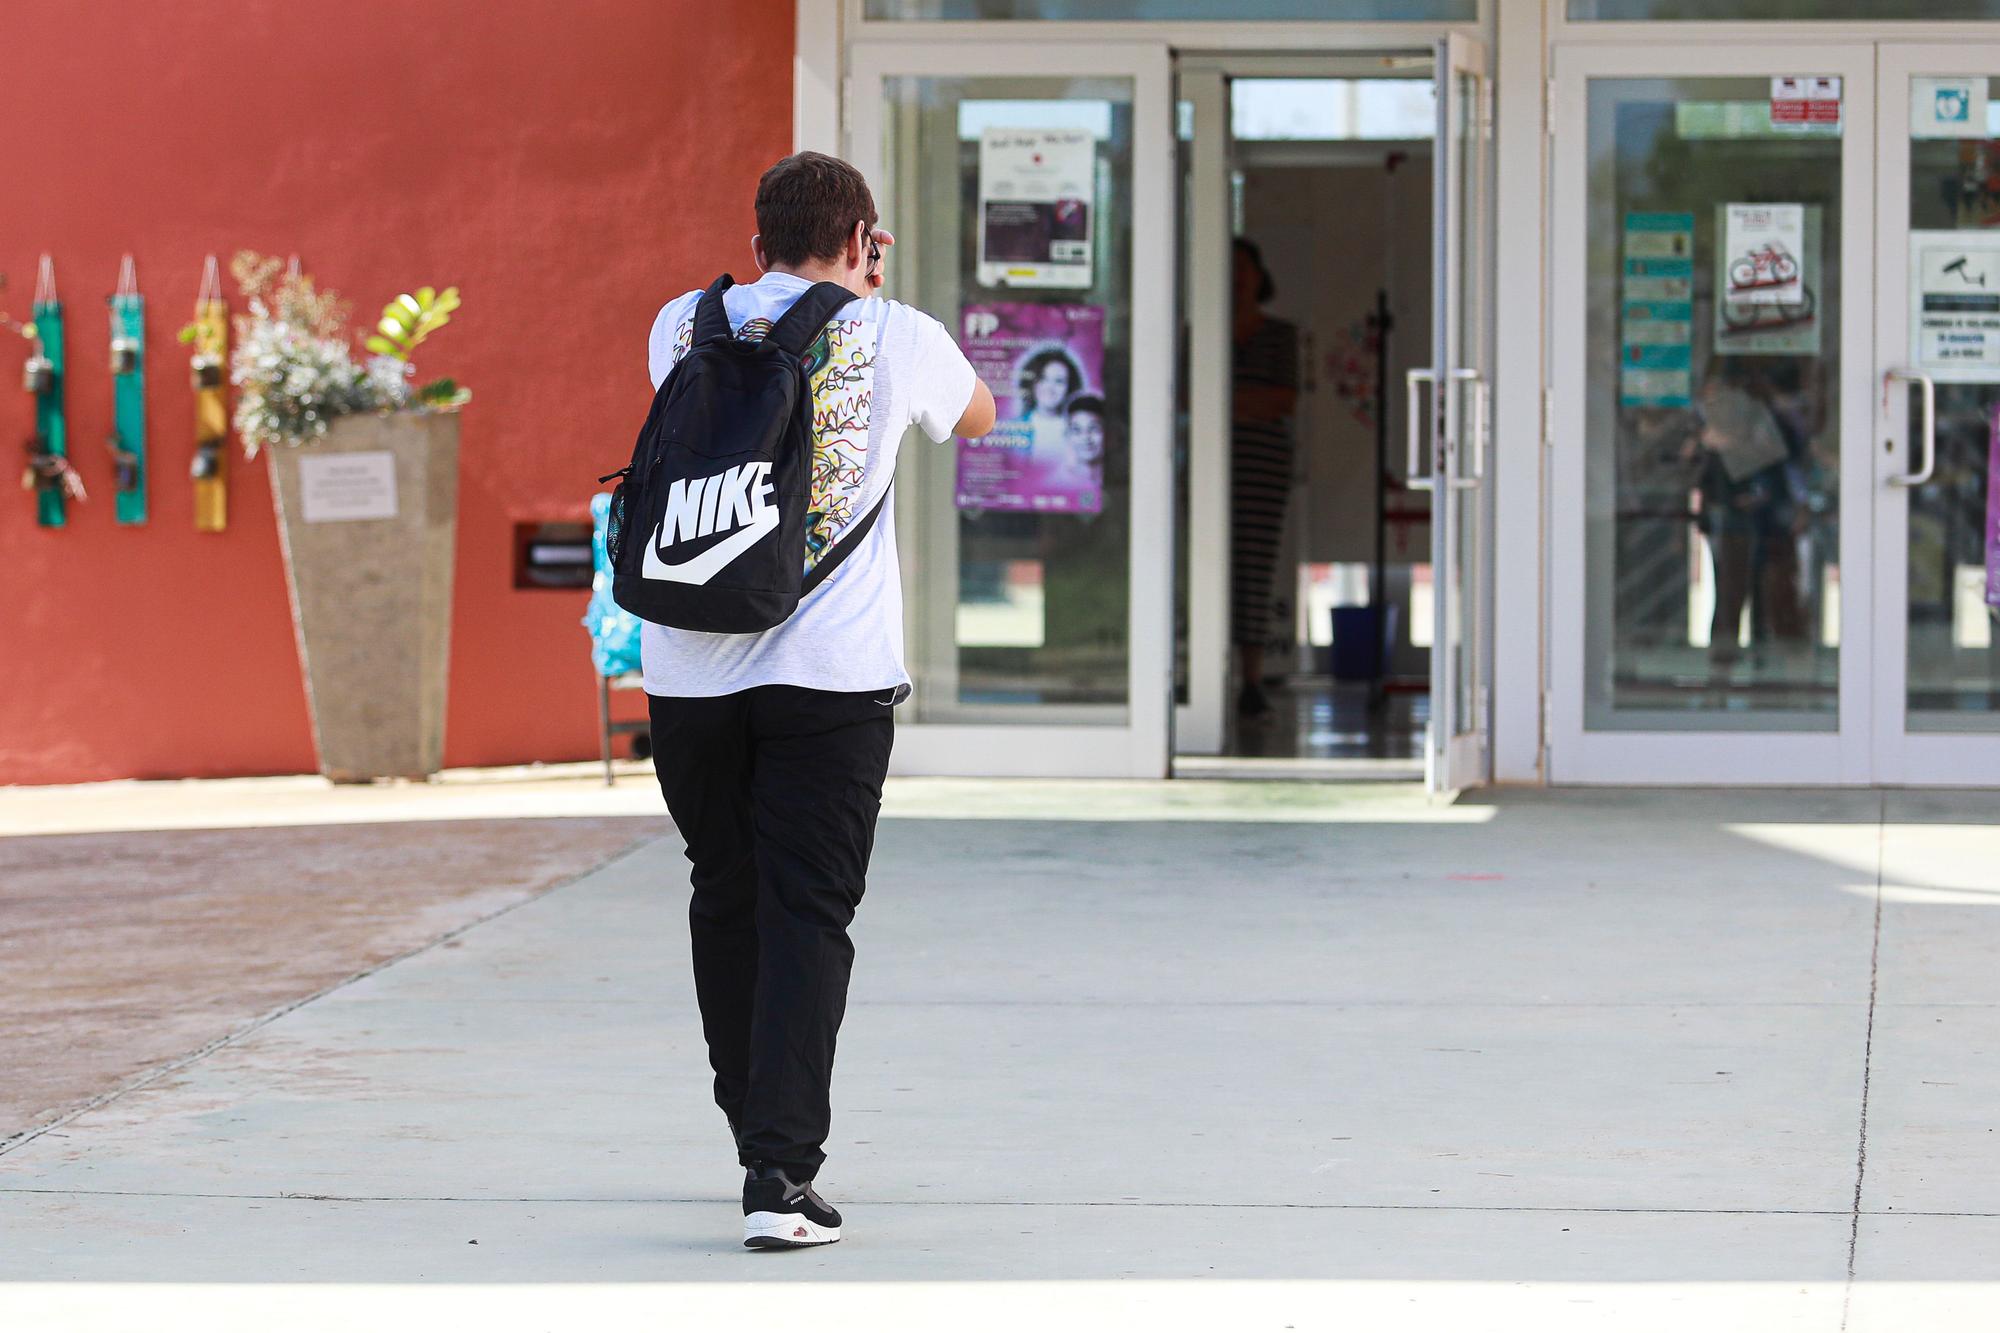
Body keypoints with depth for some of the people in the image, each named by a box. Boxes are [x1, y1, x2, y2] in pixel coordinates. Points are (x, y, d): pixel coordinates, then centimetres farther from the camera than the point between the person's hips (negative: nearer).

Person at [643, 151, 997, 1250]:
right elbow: (978, 416, 25)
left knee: (725, 901, 16)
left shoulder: (683, 326, 9)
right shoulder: (896, 337, 2)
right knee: (805, 914, -3)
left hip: (690, 666, 3)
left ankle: (762, 1139, 27)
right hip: (833, 669, -3)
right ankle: (781, 1171, -13)